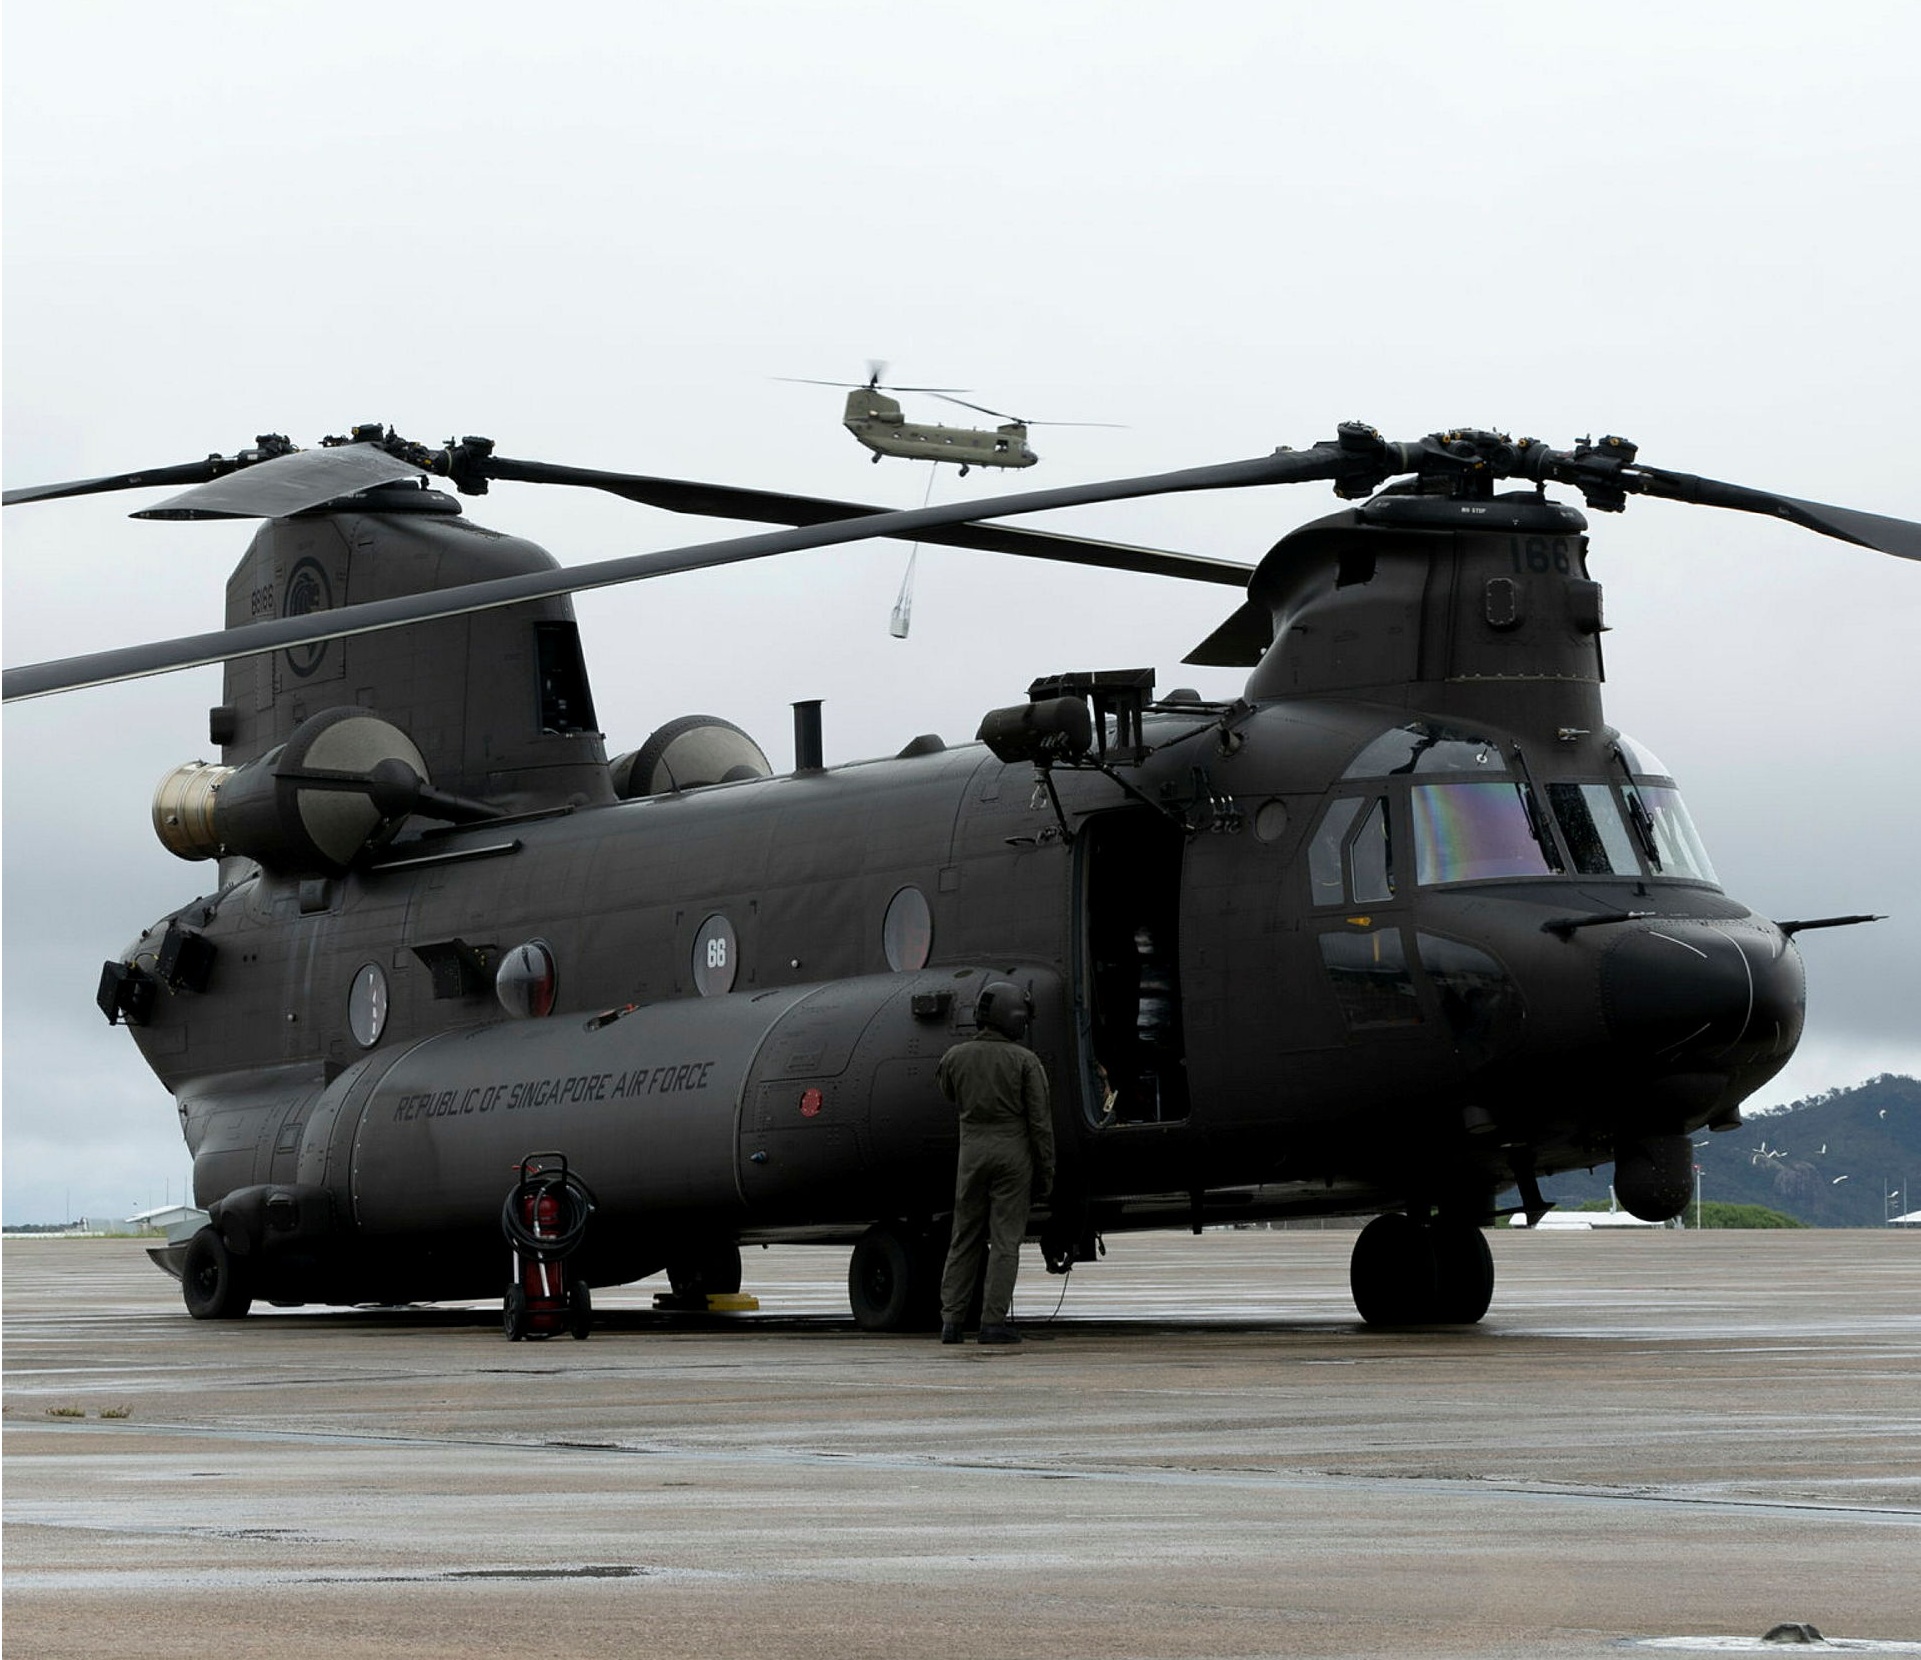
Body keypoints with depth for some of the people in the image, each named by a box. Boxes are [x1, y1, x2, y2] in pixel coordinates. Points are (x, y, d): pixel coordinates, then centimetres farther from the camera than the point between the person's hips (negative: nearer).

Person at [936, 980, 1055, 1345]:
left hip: (972, 1151, 3)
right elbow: (1040, 1120, -7)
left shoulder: (956, 1056, 1)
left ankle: (951, 1319, 7)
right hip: (1013, 1152, -3)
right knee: (1005, 1240, 0)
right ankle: (993, 1322, -4)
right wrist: (1045, 1171, -2)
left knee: (964, 1240, 10)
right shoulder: (1025, 1061, -7)